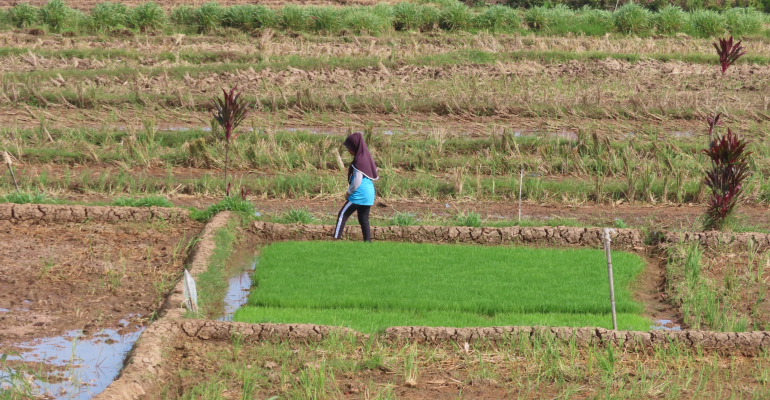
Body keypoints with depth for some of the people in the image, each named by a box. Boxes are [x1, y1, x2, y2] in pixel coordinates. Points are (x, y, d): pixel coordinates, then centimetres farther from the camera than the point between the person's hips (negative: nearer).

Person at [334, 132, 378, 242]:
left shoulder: (359, 161, -17)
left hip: (359, 195, -8)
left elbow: (357, 182, -19)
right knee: (364, 219, 12)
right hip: (369, 194, 8)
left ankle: (336, 239, -5)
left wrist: (348, 192, -3)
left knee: (342, 215, -1)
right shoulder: (367, 157, 8)